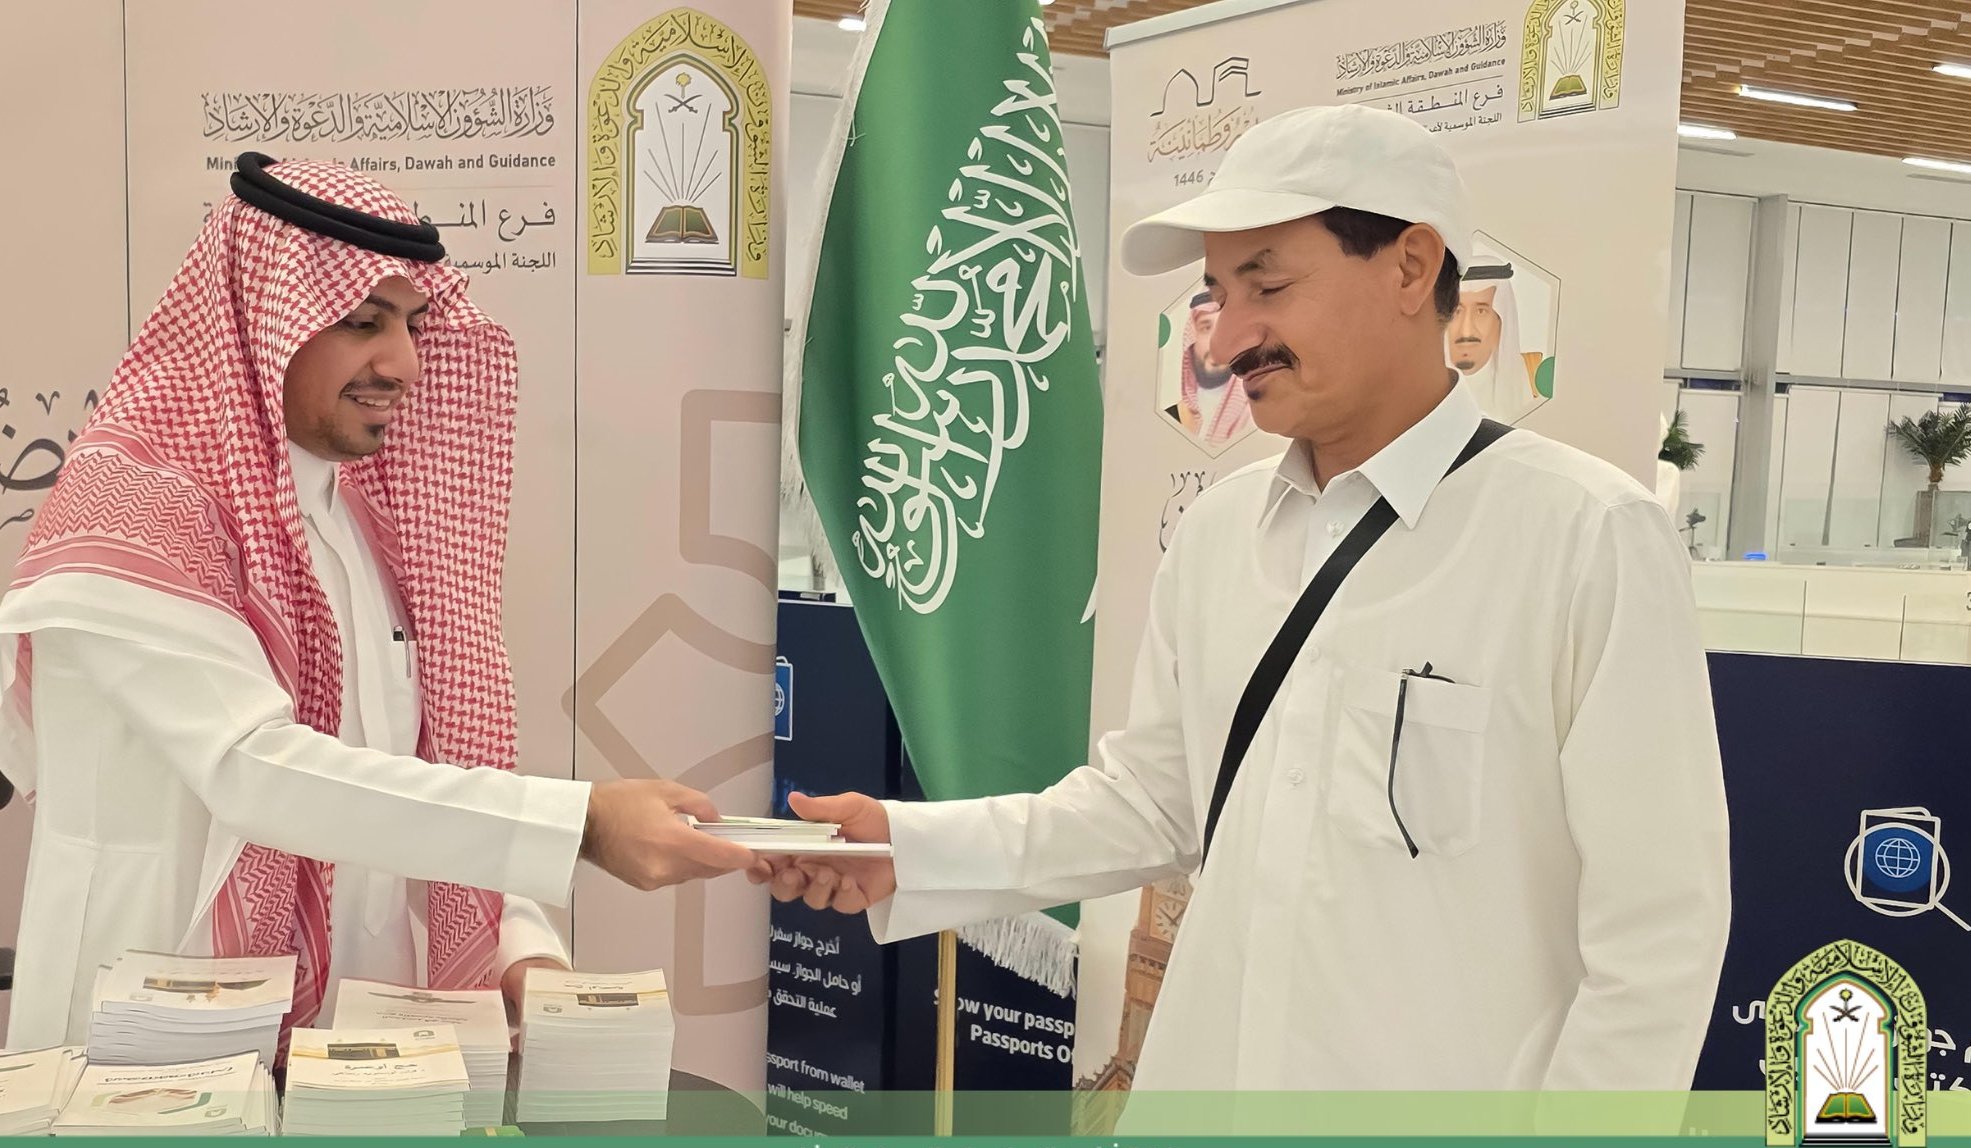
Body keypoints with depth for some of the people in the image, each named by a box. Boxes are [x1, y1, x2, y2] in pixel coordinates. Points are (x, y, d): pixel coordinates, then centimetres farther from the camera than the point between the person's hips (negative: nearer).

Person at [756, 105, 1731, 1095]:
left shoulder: (1591, 539, -15)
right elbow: (1152, 798, 8)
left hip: (1448, 1078, -4)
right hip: (1207, 1071, 5)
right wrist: (913, 850, -3)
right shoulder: (1215, 530, 2)